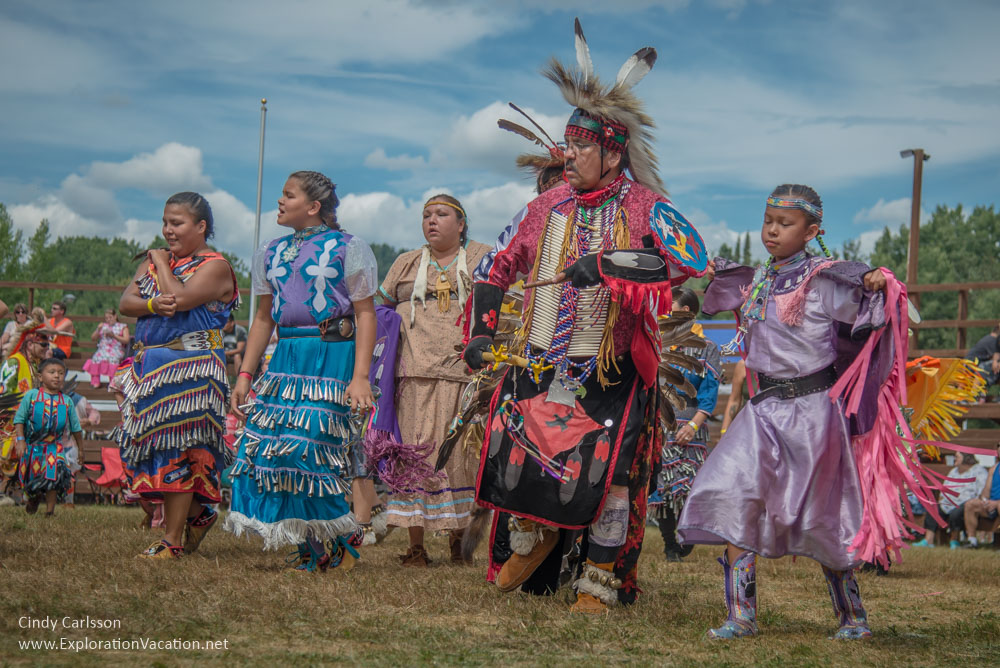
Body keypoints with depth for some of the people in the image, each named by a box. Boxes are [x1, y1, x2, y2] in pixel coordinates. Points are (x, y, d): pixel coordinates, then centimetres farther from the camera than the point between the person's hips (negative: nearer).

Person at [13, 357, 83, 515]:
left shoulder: (66, 401, 2)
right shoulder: (31, 395, -4)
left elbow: (75, 427, 11)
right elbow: (19, 419, -5)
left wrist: (80, 448, 15)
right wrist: (20, 440, -15)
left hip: (54, 446, 0)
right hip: (32, 445, 0)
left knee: (54, 476, -14)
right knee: (30, 478, 11)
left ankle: (49, 511, -2)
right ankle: (33, 498, 43)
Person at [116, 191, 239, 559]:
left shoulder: (215, 267, -5)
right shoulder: (156, 260, 17)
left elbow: (180, 297, -20)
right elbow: (125, 301, 7)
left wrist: (161, 263, -5)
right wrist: (152, 304, -14)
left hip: (190, 367, -8)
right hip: (149, 364, 8)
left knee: (176, 446, -9)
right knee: (150, 442, 7)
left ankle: (173, 540, -4)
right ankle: (199, 513, 25)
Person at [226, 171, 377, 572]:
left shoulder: (347, 249, 1)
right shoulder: (272, 253, 18)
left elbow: (365, 315, -4)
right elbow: (263, 318, 20)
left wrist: (360, 377, -13)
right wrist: (245, 375, 13)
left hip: (332, 357, -6)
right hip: (286, 358, 6)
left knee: (310, 444, -17)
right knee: (266, 443, -3)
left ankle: (342, 544, 0)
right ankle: (308, 551, 8)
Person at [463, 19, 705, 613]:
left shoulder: (645, 207, -9)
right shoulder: (548, 206, 6)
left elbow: (693, 258, -27)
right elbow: (497, 266, 17)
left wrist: (608, 262, -30)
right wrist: (483, 330, 7)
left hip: (610, 369, -4)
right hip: (540, 362, 5)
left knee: (607, 470, -5)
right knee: (513, 452, 4)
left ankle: (600, 580, 12)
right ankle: (534, 534, 34)